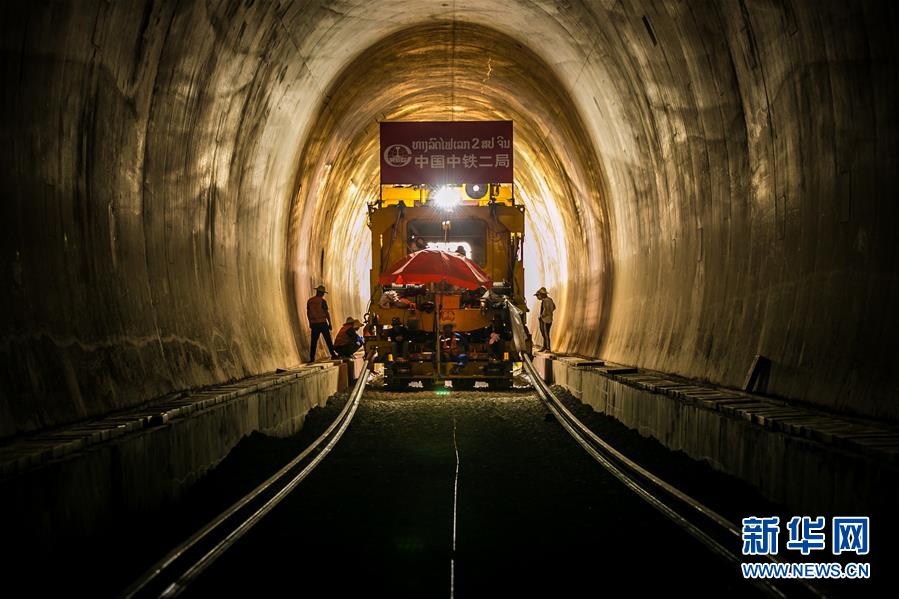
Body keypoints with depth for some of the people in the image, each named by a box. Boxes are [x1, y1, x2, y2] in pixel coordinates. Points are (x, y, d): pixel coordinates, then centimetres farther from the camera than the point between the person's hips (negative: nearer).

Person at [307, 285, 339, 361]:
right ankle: (333, 354, 5)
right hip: (322, 323, -4)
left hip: (314, 324, 4)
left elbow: (308, 313, 13)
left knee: (314, 341, 6)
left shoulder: (309, 301, 5)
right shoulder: (322, 301, -9)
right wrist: (330, 323, -2)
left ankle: (312, 358, 4)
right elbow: (326, 313, -10)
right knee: (328, 340, 3)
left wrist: (310, 322, 25)